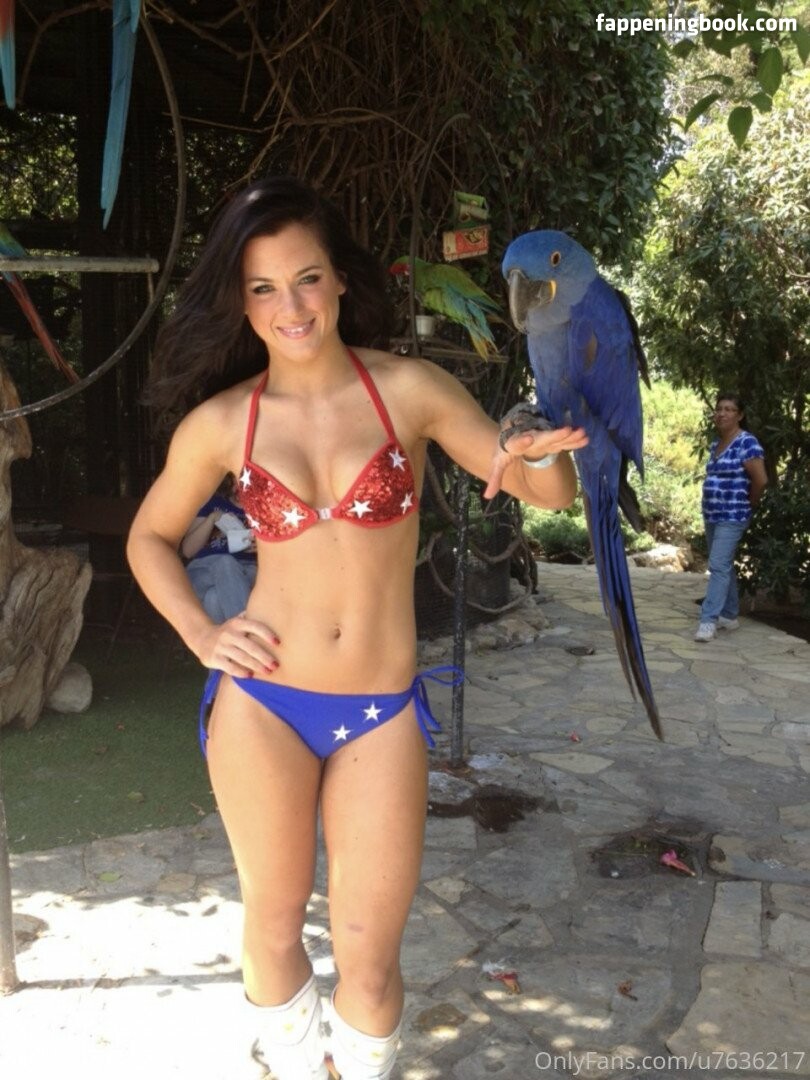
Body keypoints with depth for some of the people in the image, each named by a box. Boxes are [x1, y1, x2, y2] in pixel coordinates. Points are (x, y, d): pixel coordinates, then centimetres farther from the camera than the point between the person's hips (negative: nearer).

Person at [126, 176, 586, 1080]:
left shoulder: (410, 388, -5)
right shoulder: (219, 420, -2)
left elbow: (553, 493, 0)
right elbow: (150, 537, 13)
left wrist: (534, 456, -24)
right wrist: (200, 635, -1)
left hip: (382, 712, 0)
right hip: (260, 702, 1)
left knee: (368, 959, 7)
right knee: (273, 929, 14)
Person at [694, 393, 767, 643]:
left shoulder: (746, 443, -13)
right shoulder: (715, 444, 12)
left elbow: (761, 480, -18)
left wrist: (748, 505, -5)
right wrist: (709, 510, 13)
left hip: (732, 517, -8)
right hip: (712, 515, 9)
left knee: (719, 566, -12)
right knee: (724, 566, 14)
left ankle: (708, 620, -13)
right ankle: (730, 615, 23)